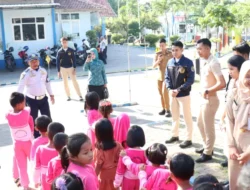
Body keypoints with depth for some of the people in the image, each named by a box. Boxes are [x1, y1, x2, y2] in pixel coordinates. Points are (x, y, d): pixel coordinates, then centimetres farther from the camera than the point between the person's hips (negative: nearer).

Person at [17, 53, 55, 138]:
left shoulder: (43, 71, 1)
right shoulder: (26, 73, -16)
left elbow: (47, 83, 14)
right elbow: (21, 87, -23)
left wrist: (51, 95, 16)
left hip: (43, 98, 4)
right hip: (32, 100, -4)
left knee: (48, 118, 11)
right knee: (33, 120, 7)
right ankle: (37, 137, 23)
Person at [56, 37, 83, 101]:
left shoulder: (71, 50, -4)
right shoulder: (59, 51, -3)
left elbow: (74, 59, -2)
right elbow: (58, 62, 0)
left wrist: (74, 68, -8)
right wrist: (58, 71, -2)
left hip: (71, 68, -1)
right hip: (63, 69, 1)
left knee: (75, 82, 0)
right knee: (65, 83, 7)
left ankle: (80, 96, 3)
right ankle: (68, 96, 18)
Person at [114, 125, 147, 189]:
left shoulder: (125, 153, -21)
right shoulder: (144, 153, -14)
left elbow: (120, 169, -13)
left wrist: (117, 182, 0)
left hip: (128, 180, -2)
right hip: (140, 180, 2)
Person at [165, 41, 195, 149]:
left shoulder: (188, 62, -10)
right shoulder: (170, 62, 4)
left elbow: (191, 80, -13)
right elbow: (167, 77, 7)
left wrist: (178, 90, -19)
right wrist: (170, 89, -10)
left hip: (184, 94, -5)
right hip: (172, 94, 5)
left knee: (187, 117, 4)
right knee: (174, 116, 17)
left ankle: (188, 139, 13)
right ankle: (175, 135, 32)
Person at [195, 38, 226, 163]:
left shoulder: (213, 63, -21)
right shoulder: (204, 62, 7)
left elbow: (222, 83, -28)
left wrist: (207, 91, -21)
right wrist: (203, 92, 11)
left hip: (210, 100, -10)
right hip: (204, 99, 10)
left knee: (208, 127, 3)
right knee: (200, 124, 21)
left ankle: (207, 153, 17)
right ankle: (206, 147, 37)